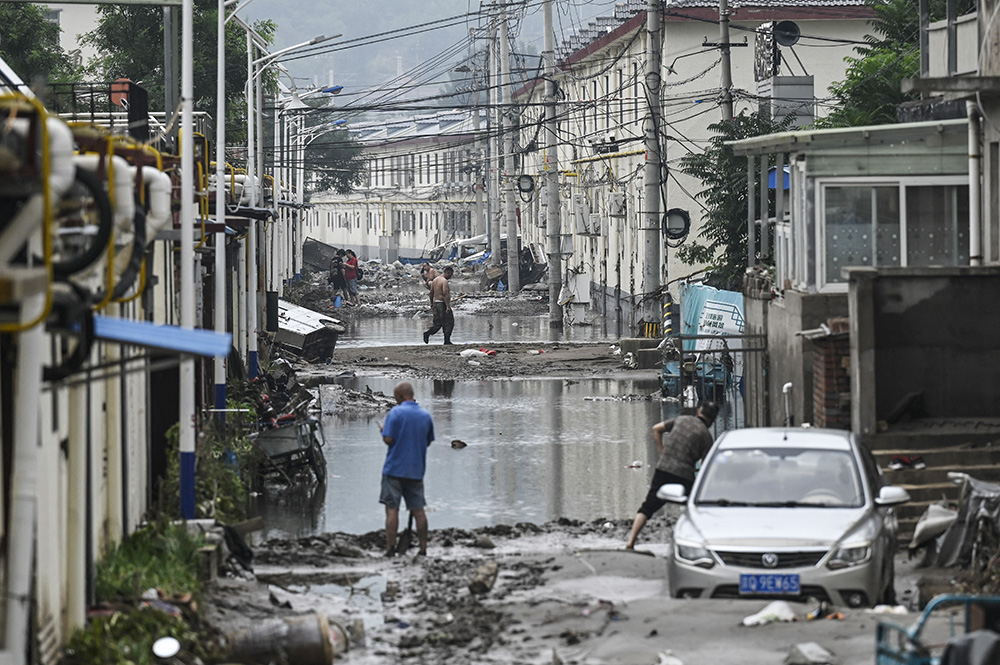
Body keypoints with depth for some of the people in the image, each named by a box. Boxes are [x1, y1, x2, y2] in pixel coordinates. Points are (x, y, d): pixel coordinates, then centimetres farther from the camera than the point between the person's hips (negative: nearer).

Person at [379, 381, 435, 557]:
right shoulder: (426, 415, 6)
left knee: (392, 509, -2)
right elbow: (428, 442, 14)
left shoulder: (395, 413, -10)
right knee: (418, 509, 7)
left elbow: (388, 440, -15)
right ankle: (423, 547, 6)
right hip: (416, 470, 5)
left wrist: (383, 431, 5)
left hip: (395, 469, -5)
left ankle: (390, 548, -5)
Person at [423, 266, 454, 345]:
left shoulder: (435, 280, 12)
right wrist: (448, 306, -26)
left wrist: (431, 304, 25)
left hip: (435, 302, 8)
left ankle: (428, 332, -10)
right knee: (449, 322, 3)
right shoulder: (444, 281, -15)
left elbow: (431, 293, 17)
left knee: (438, 323, 12)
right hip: (443, 303, -8)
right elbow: (445, 294, -23)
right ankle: (447, 340, 2)